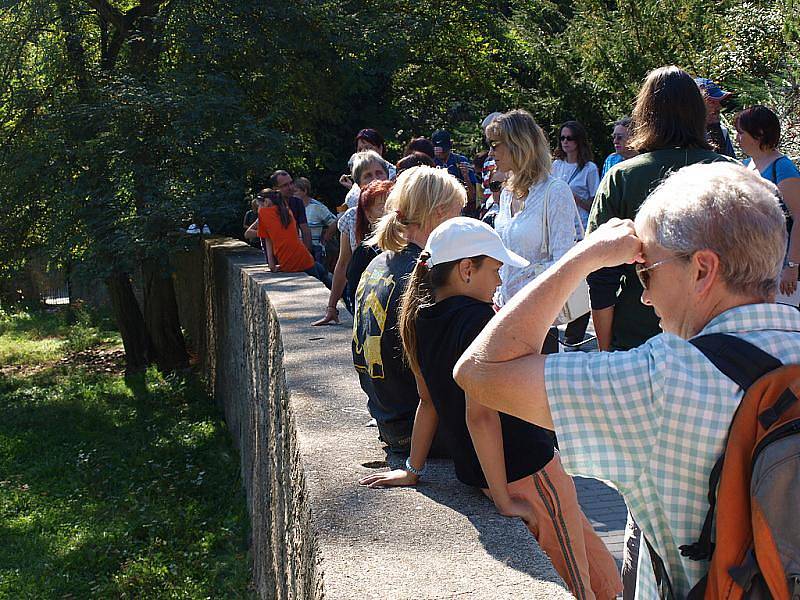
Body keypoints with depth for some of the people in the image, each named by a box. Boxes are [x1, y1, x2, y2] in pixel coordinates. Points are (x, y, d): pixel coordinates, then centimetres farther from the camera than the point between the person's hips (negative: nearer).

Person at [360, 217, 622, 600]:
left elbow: (428, 400, 15)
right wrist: (504, 499, -21)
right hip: (528, 468, -9)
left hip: (474, 473, 9)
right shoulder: (476, 317, -21)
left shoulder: (422, 320, 4)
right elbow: (480, 413, -27)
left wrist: (412, 471, 22)